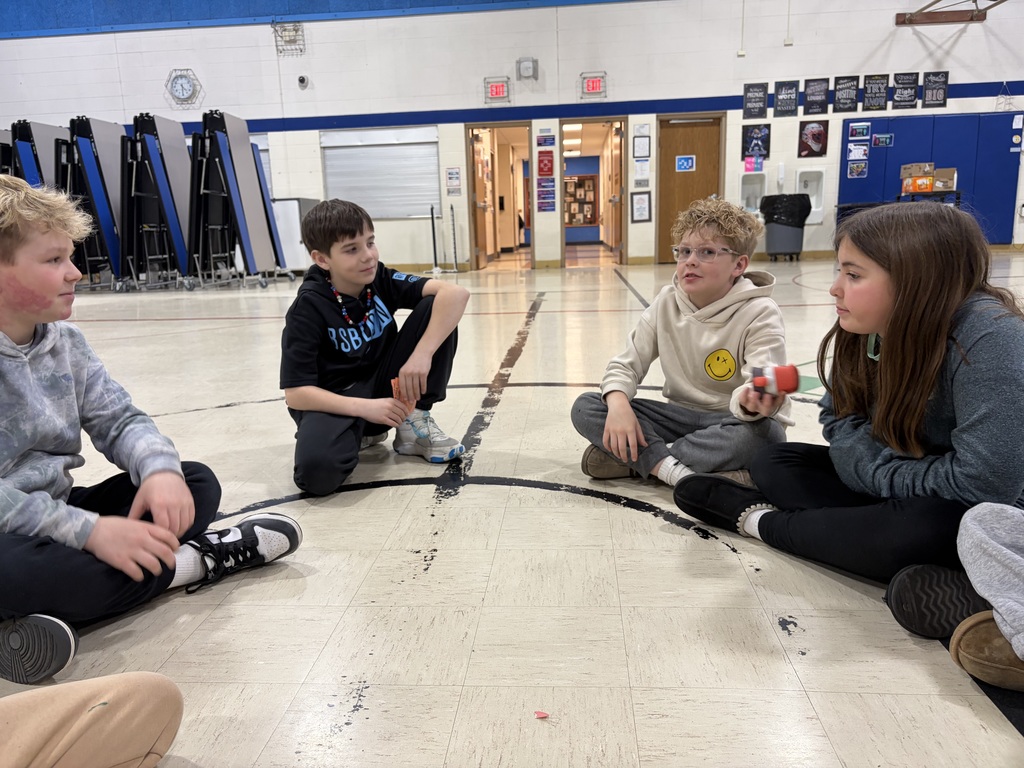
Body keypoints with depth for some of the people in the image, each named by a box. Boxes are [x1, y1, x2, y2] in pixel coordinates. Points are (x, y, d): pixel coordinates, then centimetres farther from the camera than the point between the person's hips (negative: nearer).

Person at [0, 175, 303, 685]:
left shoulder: (64, 342, 4)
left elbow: (119, 421, 3)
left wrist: (161, 469, -19)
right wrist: (89, 530, -32)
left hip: (56, 512, 7)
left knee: (198, 482, -1)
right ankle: (188, 563, -14)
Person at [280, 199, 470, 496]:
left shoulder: (381, 280, -9)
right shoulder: (309, 307, -19)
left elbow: (456, 293, -23)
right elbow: (296, 393, -20)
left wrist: (421, 355, -33)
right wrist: (365, 408, -29)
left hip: (385, 385, 4)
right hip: (335, 400, -3)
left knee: (436, 308, -15)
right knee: (316, 469, -37)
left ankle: (413, 421, -5)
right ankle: (359, 433, 0)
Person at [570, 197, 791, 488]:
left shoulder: (760, 314, -14)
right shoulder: (667, 303, -2)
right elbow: (626, 364, -2)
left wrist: (751, 402, -53)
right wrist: (618, 403, -24)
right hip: (681, 415, 3)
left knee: (761, 432, -39)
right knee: (585, 407, -13)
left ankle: (635, 460, -24)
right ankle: (671, 469, -29)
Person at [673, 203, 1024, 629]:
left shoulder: (989, 340, -29)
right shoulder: (867, 330, -9)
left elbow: (985, 483, -32)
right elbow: (839, 418, 1)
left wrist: (881, 475, -19)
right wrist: (880, 464, -19)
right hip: (905, 489, 7)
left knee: (920, 528, -37)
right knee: (774, 463, 1)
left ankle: (759, 519, -11)